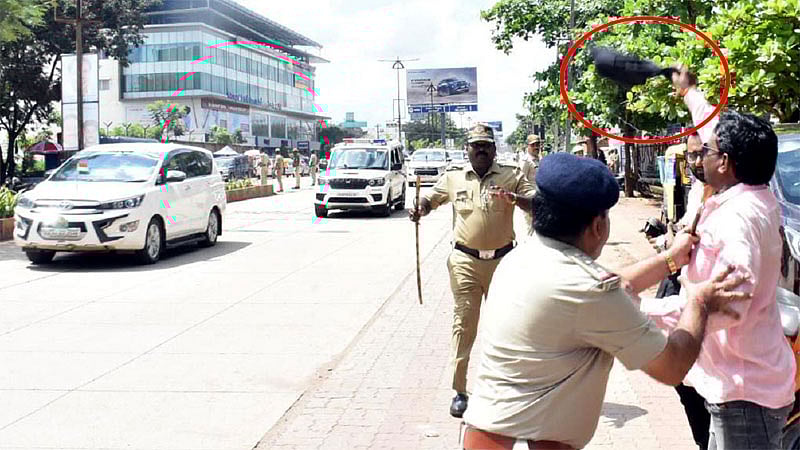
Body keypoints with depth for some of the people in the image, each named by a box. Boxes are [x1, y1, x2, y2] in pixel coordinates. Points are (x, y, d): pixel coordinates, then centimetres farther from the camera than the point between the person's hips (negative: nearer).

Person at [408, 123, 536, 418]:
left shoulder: (511, 177, 2)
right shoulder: (453, 178, 6)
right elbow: (432, 198, 17)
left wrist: (514, 198, -27)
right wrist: (419, 209, -6)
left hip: (503, 260, 1)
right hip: (466, 261, 0)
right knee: (463, 324, -1)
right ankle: (459, 391, 7)